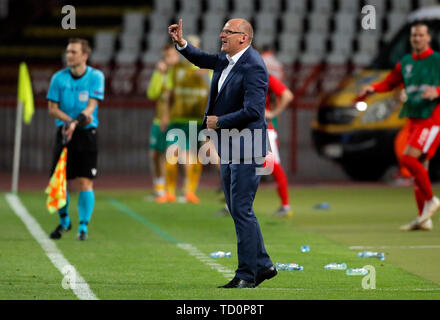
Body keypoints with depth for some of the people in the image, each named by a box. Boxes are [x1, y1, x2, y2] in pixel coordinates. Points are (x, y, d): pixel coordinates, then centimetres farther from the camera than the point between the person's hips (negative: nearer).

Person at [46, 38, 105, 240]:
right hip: (64, 132, 2)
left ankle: (83, 227, 0)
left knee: (85, 182, -7)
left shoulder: (96, 76, -3)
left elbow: (91, 106, -11)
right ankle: (64, 221, 22)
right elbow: (53, 108, 0)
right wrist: (70, 120, -16)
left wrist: (75, 123, -26)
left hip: (87, 133, -2)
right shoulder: (59, 78, 1)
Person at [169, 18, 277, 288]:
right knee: (237, 210, 13)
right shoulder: (226, 60, 10)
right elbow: (201, 59, 30)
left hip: (246, 149, -10)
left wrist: (219, 122, -15)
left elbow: (253, 111, -26)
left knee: (241, 210, -8)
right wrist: (181, 43, 12)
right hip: (228, 148, 10)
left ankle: (247, 274, -3)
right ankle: (262, 265, 21)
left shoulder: (252, 67, -19)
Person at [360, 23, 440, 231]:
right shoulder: (405, 63, 14)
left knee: (408, 158, -21)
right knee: (419, 166, 5)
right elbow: (389, 83, 20)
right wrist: (373, 88, 1)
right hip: (414, 120, 6)